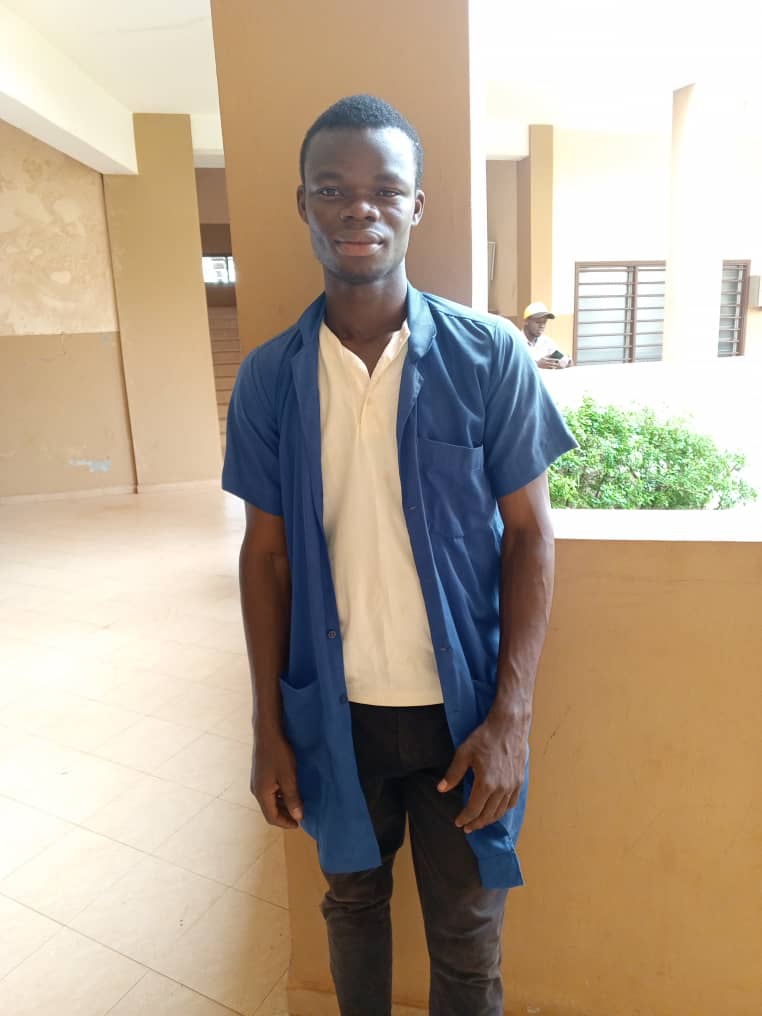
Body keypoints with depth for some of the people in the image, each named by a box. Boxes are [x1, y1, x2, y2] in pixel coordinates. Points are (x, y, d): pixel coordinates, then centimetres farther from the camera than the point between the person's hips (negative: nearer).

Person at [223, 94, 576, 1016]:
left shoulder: (490, 357, -10)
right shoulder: (268, 378, -4)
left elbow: (529, 534, -6)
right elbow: (266, 554, 0)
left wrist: (510, 716, -11)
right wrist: (268, 726, 1)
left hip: (460, 706, -1)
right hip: (334, 709, 2)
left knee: (467, 935, 17)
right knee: (354, 897, 26)